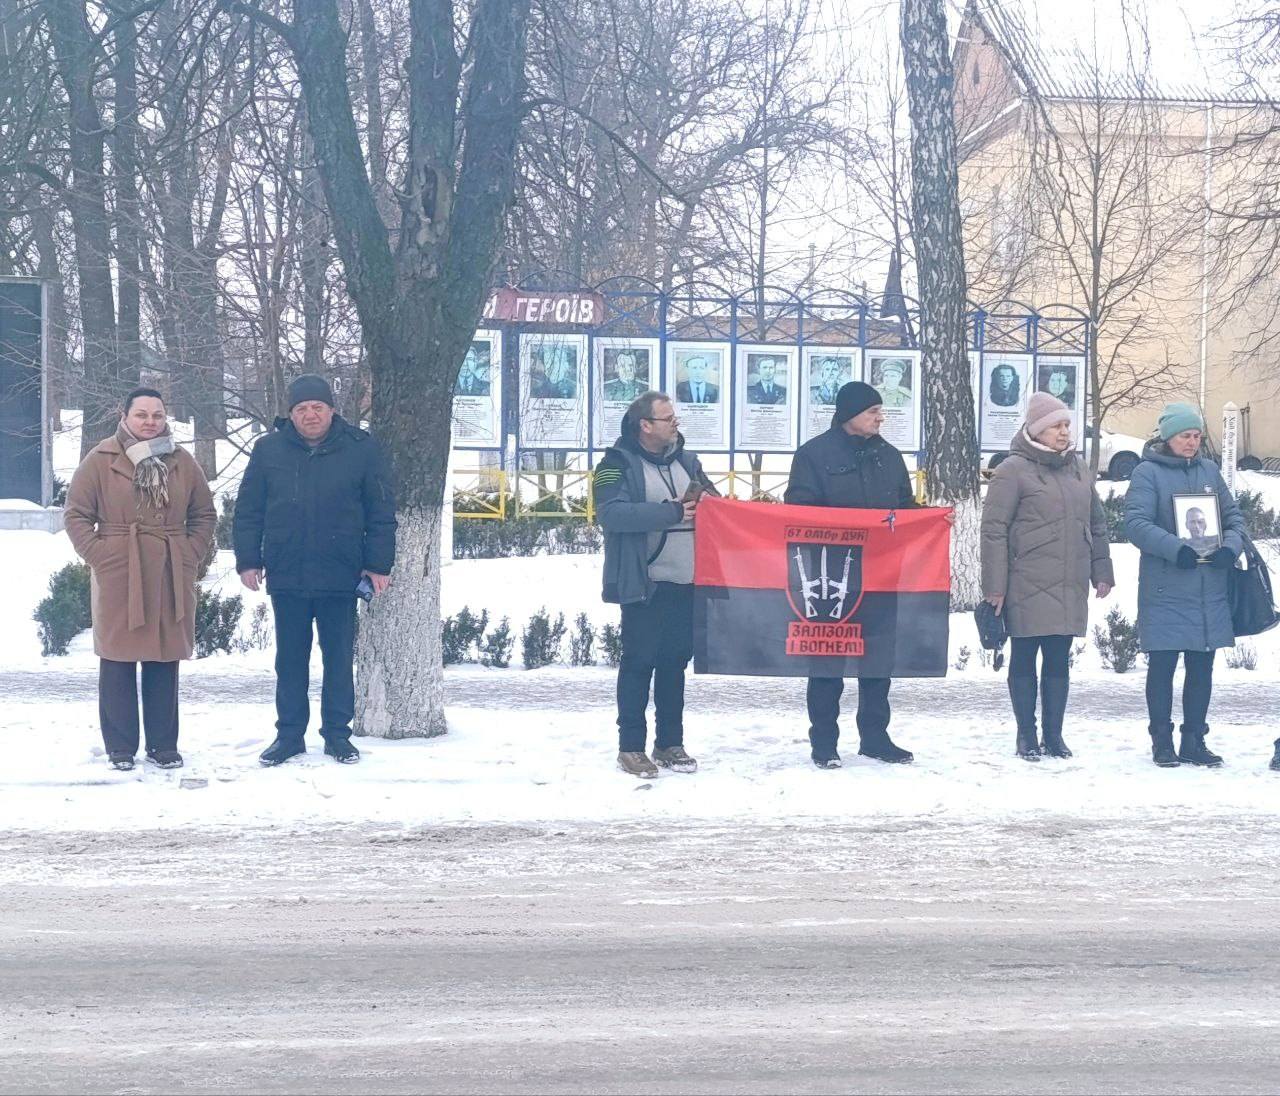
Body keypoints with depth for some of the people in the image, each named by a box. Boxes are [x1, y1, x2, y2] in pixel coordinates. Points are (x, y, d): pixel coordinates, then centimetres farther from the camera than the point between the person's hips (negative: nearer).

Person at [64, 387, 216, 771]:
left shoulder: (183, 462, 8)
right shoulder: (101, 460, 0)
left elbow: (204, 515, 14)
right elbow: (77, 514, 1)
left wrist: (191, 555, 3)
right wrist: (97, 556, -8)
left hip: (171, 580, 3)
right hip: (117, 579, -2)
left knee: (164, 661, 6)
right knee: (118, 661, 1)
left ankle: (163, 745, 15)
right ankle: (120, 748, 8)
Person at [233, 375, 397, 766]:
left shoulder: (361, 449, -1)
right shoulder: (268, 450, 3)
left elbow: (381, 512, 2)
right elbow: (248, 511, 7)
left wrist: (379, 564, -2)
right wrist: (248, 560, 1)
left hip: (340, 577, -1)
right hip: (286, 576, 1)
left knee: (339, 657, 7)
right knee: (290, 659, 9)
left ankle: (337, 734, 17)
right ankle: (289, 734, 18)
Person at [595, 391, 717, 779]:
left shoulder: (687, 462, 15)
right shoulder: (619, 464, -5)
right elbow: (612, 513, -20)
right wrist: (672, 512, -22)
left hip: (686, 583, 6)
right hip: (645, 585, -6)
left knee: (675, 662, 11)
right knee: (639, 663, -2)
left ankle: (670, 744, 20)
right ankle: (631, 747, 5)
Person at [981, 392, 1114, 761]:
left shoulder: (1079, 469, 13)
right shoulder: (1014, 470, -6)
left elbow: (1096, 524, 21)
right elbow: (994, 528, -9)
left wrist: (1102, 571, 15)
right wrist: (995, 585, -13)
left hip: (1070, 588, 5)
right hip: (1028, 587, -5)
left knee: (1059, 661, 9)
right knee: (1024, 660, 4)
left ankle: (1054, 734, 17)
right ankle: (1027, 735, 12)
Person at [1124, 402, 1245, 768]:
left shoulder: (1209, 471, 12)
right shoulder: (1148, 472, -3)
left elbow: (1234, 517, 14)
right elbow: (1136, 524, -14)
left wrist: (1231, 547, -8)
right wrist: (1175, 549, -26)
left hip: (1210, 590, 5)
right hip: (1165, 590, -5)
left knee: (1202, 666, 9)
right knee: (1162, 666, 1)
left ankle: (1194, 741, 18)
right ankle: (1162, 741, 12)